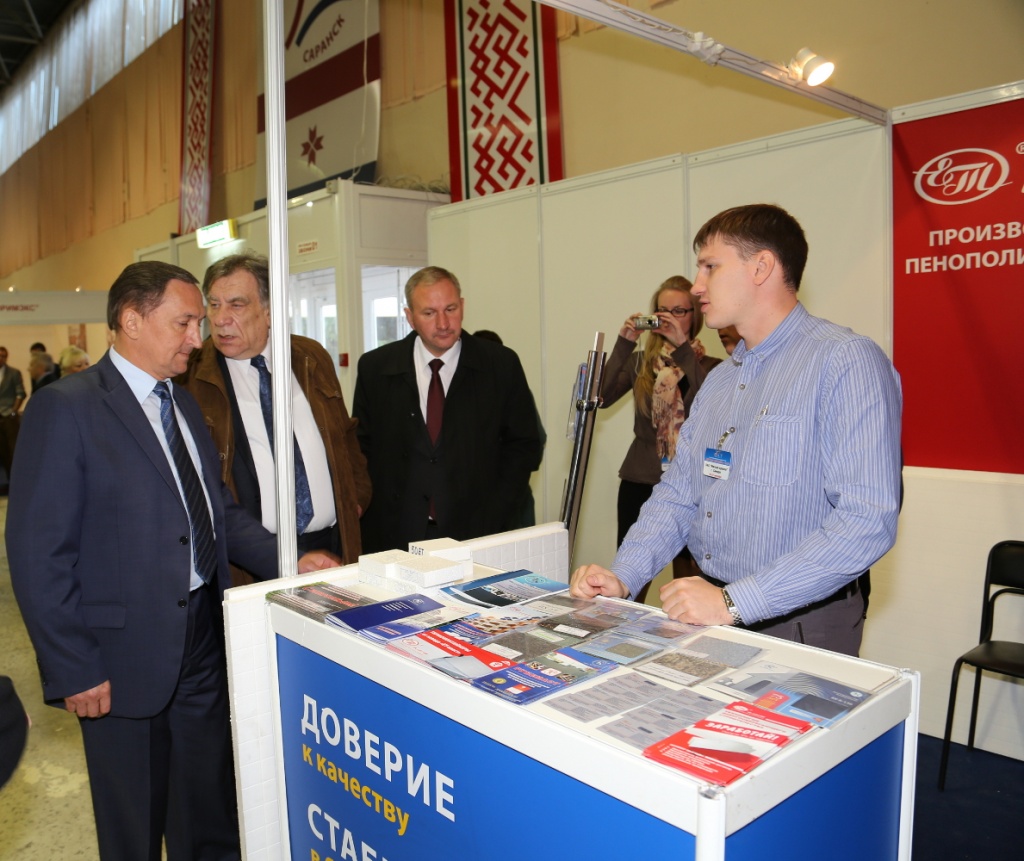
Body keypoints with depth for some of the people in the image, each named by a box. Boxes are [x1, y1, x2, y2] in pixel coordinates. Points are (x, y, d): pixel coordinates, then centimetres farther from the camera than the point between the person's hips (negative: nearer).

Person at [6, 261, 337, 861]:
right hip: (126, 658, -6)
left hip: (204, 639, 7)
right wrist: (73, 669, -15)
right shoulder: (65, 408, -13)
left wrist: (287, 561, -2)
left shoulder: (185, 405, 10)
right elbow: (38, 552, -15)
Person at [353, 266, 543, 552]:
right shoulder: (375, 367, 3)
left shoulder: (502, 364, -1)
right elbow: (361, 446, 9)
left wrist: (494, 516, -7)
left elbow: (524, 445, 2)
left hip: (476, 532, 0)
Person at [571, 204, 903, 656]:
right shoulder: (719, 379, 12)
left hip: (801, 630, -5)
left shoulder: (846, 362, -12)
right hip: (705, 619, 5)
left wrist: (734, 602, -24)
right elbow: (678, 494, 11)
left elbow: (866, 520, -21)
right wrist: (622, 576, -4)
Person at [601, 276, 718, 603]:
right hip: (640, 480, 2)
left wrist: (683, 348, -17)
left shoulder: (708, 366, 3)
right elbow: (603, 397, -5)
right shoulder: (640, 360, 9)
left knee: (687, 573, 4)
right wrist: (623, 343, -10)